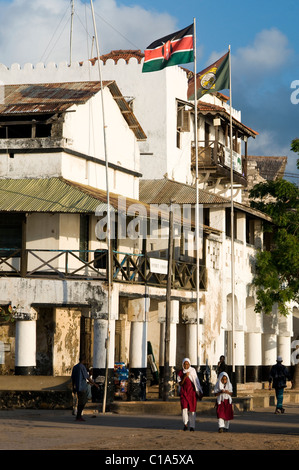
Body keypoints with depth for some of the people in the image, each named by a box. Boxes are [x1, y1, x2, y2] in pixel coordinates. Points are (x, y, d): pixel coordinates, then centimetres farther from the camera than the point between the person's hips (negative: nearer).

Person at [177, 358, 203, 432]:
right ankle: (185, 424, -1)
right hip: (184, 392, 0)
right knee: (184, 407, -15)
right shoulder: (180, 373, 5)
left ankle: (192, 426, 2)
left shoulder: (193, 371, 4)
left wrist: (199, 392, 2)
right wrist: (185, 376, -14)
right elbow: (180, 384, -1)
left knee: (192, 409, -3)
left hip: (192, 391, 0)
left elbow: (196, 381, 5)